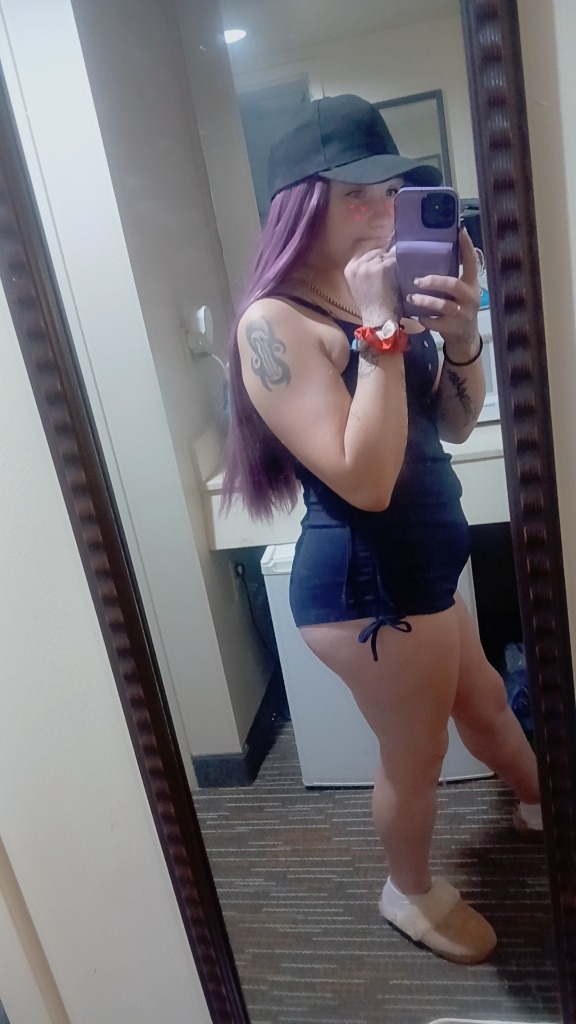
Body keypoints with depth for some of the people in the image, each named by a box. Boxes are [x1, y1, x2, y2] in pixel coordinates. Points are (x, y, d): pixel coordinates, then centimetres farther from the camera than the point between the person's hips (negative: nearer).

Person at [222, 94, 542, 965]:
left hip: (422, 563, 8)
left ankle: (542, 806, 61)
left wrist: (460, 332, -10)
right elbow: (364, 480, -28)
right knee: (415, 756, 16)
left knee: (484, 701, 31)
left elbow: (455, 425, 7)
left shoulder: (372, 292, 3)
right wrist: (381, 331, -25)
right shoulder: (275, 323, -20)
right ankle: (411, 892, 47)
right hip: (367, 582, -8)